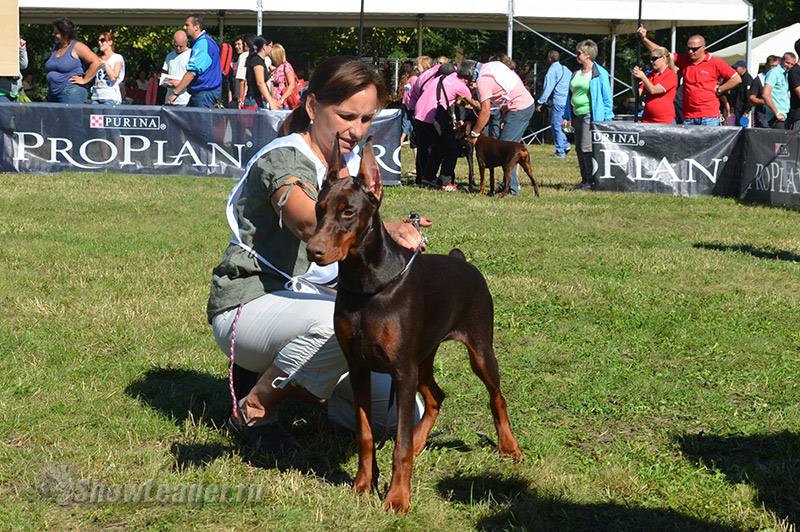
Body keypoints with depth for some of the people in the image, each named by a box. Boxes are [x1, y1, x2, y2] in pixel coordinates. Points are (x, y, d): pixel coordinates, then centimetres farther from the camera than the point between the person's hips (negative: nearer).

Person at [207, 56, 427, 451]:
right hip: (250, 304, -8)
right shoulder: (284, 159, -19)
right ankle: (254, 408, -16)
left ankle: (289, 377, 15)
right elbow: (309, 223, -40)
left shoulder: (351, 163, 9)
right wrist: (384, 230, -57)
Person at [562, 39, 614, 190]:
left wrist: (607, 119, -10)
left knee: (587, 148, -12)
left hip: (591, 115, -8)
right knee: (579, 149, 9)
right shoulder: (576, 73, 14)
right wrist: (566, 116, 17)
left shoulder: (600, 73, -7)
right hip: (577, 115, 8)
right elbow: (570, 95, 21)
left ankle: (592, 180, -5)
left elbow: (607, 98, -6)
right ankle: (585, 180, 17)